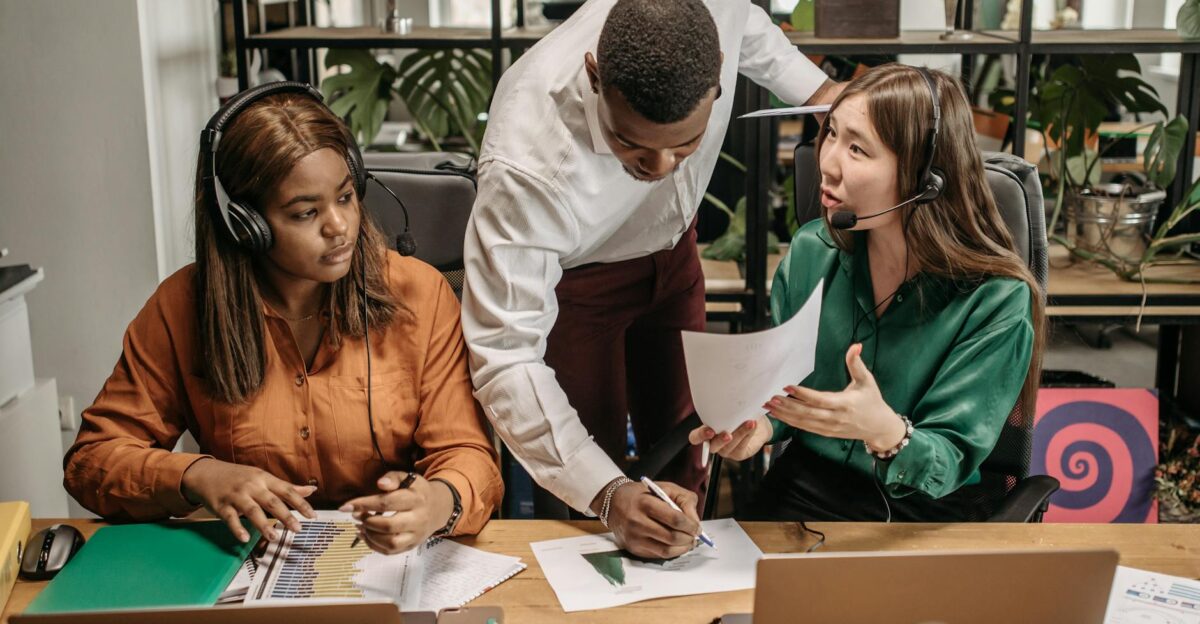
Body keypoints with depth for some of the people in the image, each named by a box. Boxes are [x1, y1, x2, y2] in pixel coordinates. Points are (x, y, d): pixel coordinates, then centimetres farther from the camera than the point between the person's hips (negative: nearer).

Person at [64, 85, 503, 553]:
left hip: (390, 570, 0)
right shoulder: (181, 308, -3)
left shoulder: (420, 294, -5)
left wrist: (439, 502, -32)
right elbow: (91, 459, 1)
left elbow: (467, 454, -8)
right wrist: (197, 476, -19)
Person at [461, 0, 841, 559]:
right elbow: (504, 357, -41)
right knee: (583, 497, -3)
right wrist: (608, 496, -51)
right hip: (569, 275, -4)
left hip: (670, 244, 5)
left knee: (682, 451, 14)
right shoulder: (527, 164, -44)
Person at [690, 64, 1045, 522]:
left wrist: (886, 432, -36)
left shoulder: (996, 300, -16)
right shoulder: (811, 252, -4)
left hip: (928, 513, -2)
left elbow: (949, 462, -14)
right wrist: (761, 423, -13)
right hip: (805, 488, 2)